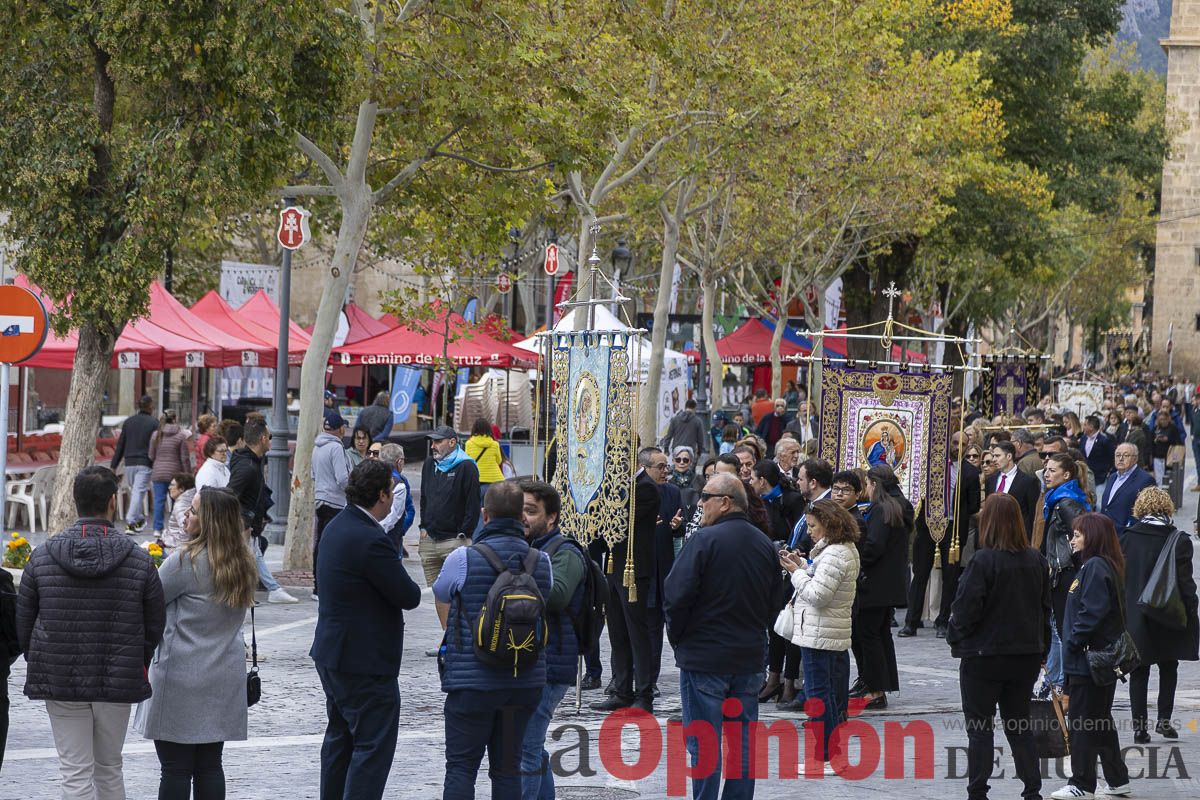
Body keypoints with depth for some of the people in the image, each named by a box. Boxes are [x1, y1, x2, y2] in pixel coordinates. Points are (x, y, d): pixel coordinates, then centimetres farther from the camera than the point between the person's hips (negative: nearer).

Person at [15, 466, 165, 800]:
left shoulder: (42, 557, -4)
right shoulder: (139, 561, -5)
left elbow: (23, 622, 3)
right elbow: (155, 627, 2)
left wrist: (40, 667, 17)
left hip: (59, 682, 0)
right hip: (119, 684, 0)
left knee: (75, 773, 2)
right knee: (109, 768, 15)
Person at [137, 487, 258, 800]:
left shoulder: (185, 561, -15)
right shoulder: (244, 566, 7)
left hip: (181, 679, -7)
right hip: (225, 678, 7)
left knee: (175, 769, -1)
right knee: (210, 767, 11)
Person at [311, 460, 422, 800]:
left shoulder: (337, 527, 8)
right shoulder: (371, 540, -23)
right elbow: (408, 597, -18)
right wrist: (411, 589, 2)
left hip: (332, 654, 10)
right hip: (365, 661, -10)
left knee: (340, 737, 21)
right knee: (374, 746, -6)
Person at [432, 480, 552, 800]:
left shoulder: (464, 559, -10)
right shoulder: (541, 562, -1)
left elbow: (441, 592, 9)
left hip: (472, 683, -4)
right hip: (526, 683, 4)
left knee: (461, 767, 2)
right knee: (508, 767, 10)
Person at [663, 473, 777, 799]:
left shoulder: (706, 540, -14)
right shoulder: (765, 544, 8)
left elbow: (676, 596, -17)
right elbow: (773, 603, 15)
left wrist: (677, 636, -1)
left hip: (704, 657, -6)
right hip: (749, 659, 6)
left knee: (704, 744, -1)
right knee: (743, 741, 11)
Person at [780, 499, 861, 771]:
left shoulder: (834, 555, -18)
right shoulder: (847, 550, 15)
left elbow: (818, 595, -22)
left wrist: (796, 571, -11)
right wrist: (802, 565, 9)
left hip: (819, 635, -10)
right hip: (837, 634, 10)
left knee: (818, 694, -6)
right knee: (835, 694, 12)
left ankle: (824, 758, -4)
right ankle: (835, 753, 17)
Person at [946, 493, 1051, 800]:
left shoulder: (983, 561, -18)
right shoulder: (1036, 560, 3)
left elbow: (966, 608, -17)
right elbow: (1045, 607, 11)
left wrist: (955, 637, 2)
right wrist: (1041, 649, 18)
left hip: (984, 656, -6)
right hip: (1026, 655, 6)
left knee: (979, 728, 4)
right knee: (1019, 725, 15)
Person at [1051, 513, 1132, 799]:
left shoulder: (1095, 567, -18)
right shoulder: (1108, 565, 14)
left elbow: (1092, 612, -24)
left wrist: (1072, 643, -16)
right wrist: (1073, 643, 15)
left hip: (1089, 659, -10)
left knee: (1082, 722, -3)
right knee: (1101, 719, 17)